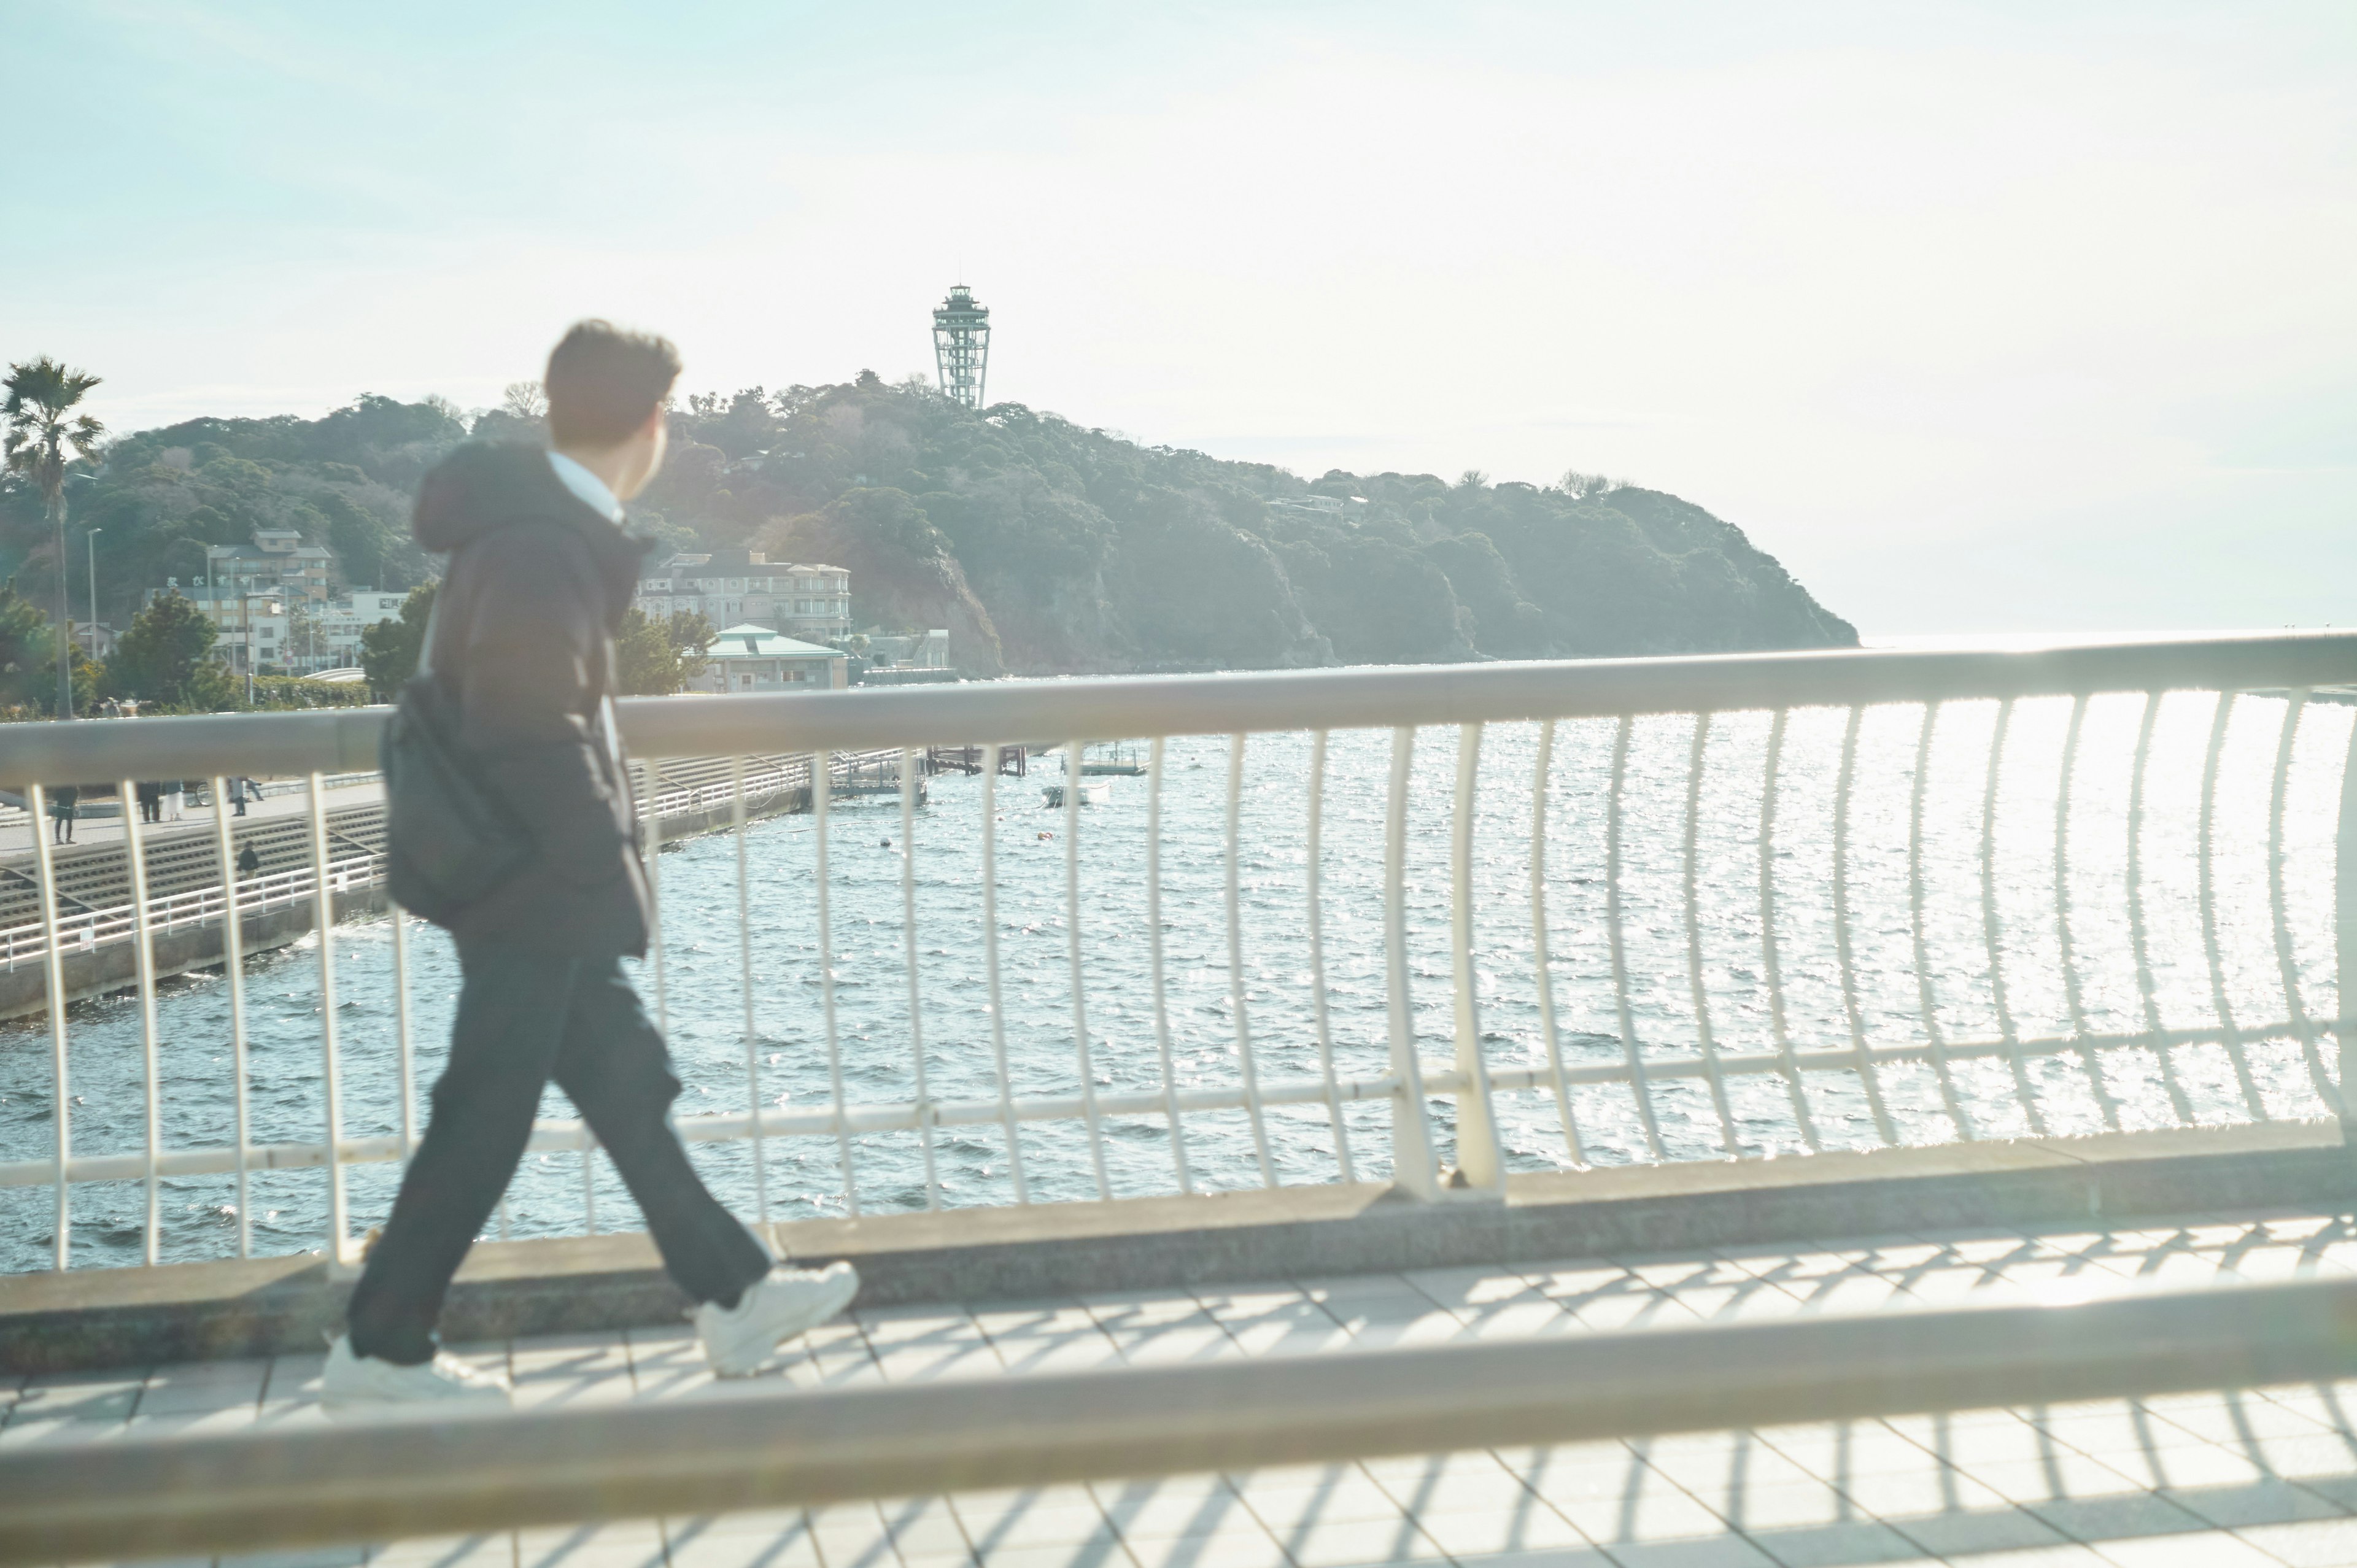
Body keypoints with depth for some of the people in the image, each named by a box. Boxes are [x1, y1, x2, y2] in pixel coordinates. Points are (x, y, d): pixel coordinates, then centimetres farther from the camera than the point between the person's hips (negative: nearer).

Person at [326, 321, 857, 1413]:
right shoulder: (545, 549, -22)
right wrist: (608, 856, -14)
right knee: (483, 1122, 0)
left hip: (541, 885, 10)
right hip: (535, 889, -10)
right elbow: (533, 733, -24)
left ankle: (735, 1299, 23)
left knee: (628, 1087, 14)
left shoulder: (540, 524, 9)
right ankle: (379, 1350, 12)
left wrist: (601, 850, 17)